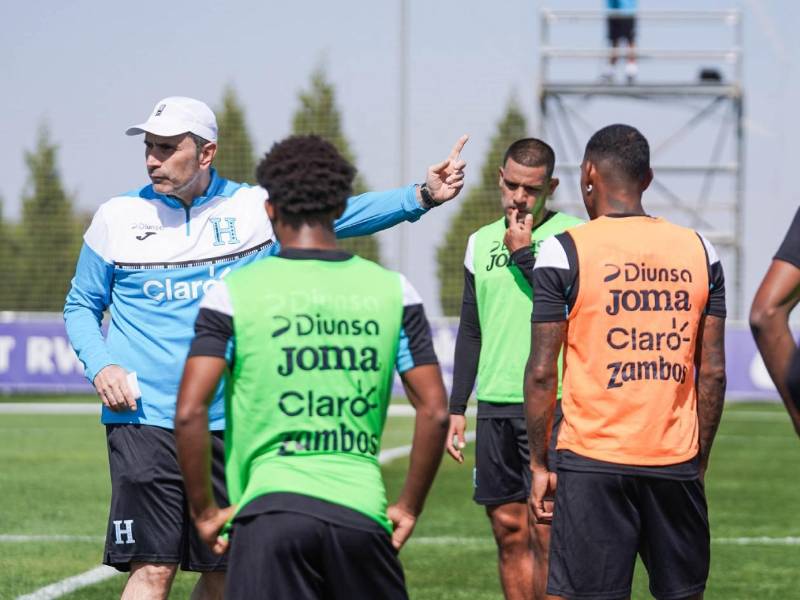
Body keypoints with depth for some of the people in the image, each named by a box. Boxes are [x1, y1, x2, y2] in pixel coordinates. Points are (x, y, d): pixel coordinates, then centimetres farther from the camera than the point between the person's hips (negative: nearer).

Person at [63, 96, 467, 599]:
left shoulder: (255, 209, 3)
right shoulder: (117, 218, 4)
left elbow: (346, 215, 8)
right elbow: (81, 306, 13)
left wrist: (423, 196, -5)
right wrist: (101, 366, -4)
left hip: (229, 425, 2)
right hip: (145, 421, -2)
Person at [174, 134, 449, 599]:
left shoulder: (234, 294, 1)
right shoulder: (393, 291, 8)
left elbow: (190, 411, -6)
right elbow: (435, 411, 6)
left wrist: (204, 509, 5)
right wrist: (409, 508, 16)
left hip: (271, 504, -2)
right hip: (362, 508, 2)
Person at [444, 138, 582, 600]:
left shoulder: (573, 236, -2)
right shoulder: (481, 242, 15)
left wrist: (523, 254, -13)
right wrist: (457, 408, 17)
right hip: (496, 406, 5)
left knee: (546, 529, -9)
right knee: (509, 530, 7)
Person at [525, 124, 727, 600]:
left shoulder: (565, 252, -3)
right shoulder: (699, 252, 7)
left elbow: (542, 373, -4)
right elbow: (712, 373, 8)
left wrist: (539, 464, 4)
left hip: (594, 460, -3)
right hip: (677, 462, 3)